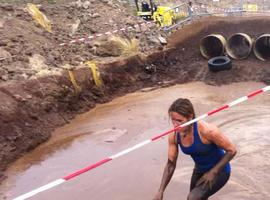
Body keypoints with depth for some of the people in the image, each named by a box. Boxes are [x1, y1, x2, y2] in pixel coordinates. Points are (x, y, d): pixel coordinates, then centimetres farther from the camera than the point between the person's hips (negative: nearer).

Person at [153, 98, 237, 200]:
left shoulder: (206, 130, -32)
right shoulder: (174, 136, -16)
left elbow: (231, 150, -19)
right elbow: (170, 164, -6)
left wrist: (213, 172, -22)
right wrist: (160, 191, -12)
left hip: (219, 170, -6)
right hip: (199, 171, 6)